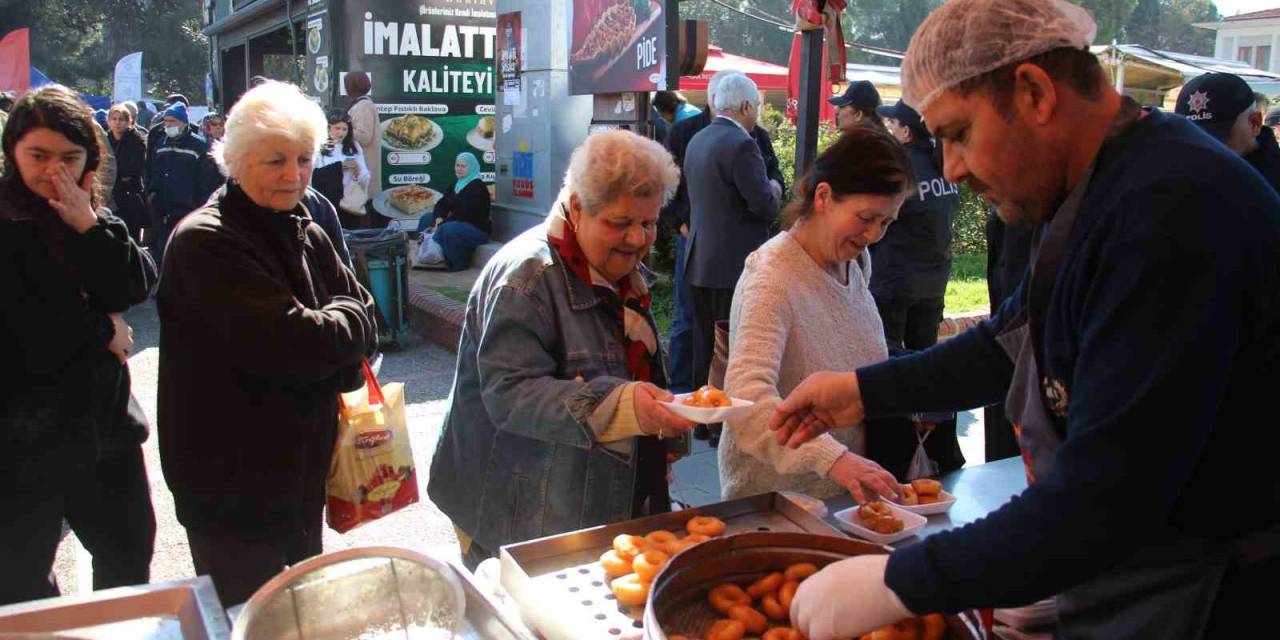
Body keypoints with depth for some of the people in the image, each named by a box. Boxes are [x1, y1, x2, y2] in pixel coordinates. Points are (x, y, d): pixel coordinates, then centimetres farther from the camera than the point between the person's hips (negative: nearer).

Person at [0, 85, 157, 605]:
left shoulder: (92, 217, 6)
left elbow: (135, 288, -7)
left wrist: (90, 225, -18)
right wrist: (103, 330, -8)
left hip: (102, 419, 6)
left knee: (130, 548, 20)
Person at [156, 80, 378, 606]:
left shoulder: (307, 237, 7)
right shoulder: (205, 243, -20)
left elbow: (364, 328, 4)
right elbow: (294, 345, -30)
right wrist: (345, 318, -11)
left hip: (303, 475, 8)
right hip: (234, 489, -7)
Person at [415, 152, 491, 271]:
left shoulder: (478, 187, -14)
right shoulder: (457, 185, 15)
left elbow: (463, 213, -23)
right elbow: (442, 204, 9)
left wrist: (443, 223, -21)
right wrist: (439, 218, -13)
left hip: (478, 229, -10)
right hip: (458, 224, 10)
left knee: (448, 229, -38)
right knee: (427, 219, 9)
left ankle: (457, 264, -21)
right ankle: (430, 255, -2)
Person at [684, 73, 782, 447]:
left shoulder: (697, 141, 11)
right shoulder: (741, 145, -16)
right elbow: (765, 206, -19)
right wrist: (774, 191, 3)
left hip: (700, 261, 9)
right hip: (735, 264, -8)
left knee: (705, 343, 15)